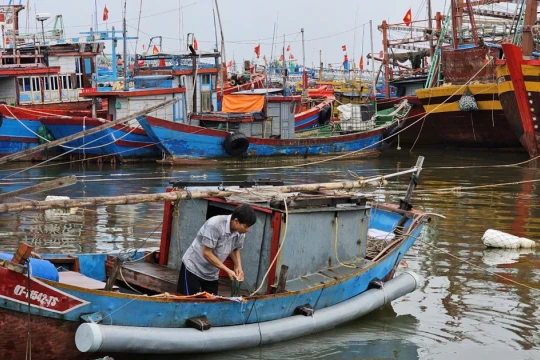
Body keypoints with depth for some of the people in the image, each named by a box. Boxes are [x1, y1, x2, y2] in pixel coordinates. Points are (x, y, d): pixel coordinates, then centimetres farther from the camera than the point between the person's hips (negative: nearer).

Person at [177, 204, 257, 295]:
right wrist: (227, 270, -25)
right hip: (193, 268, -6)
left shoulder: (240, 232, -10)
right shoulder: (214, 225, -30)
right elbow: (206, 253, -26)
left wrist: (238, 267, -8)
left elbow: (235, 249, 10)